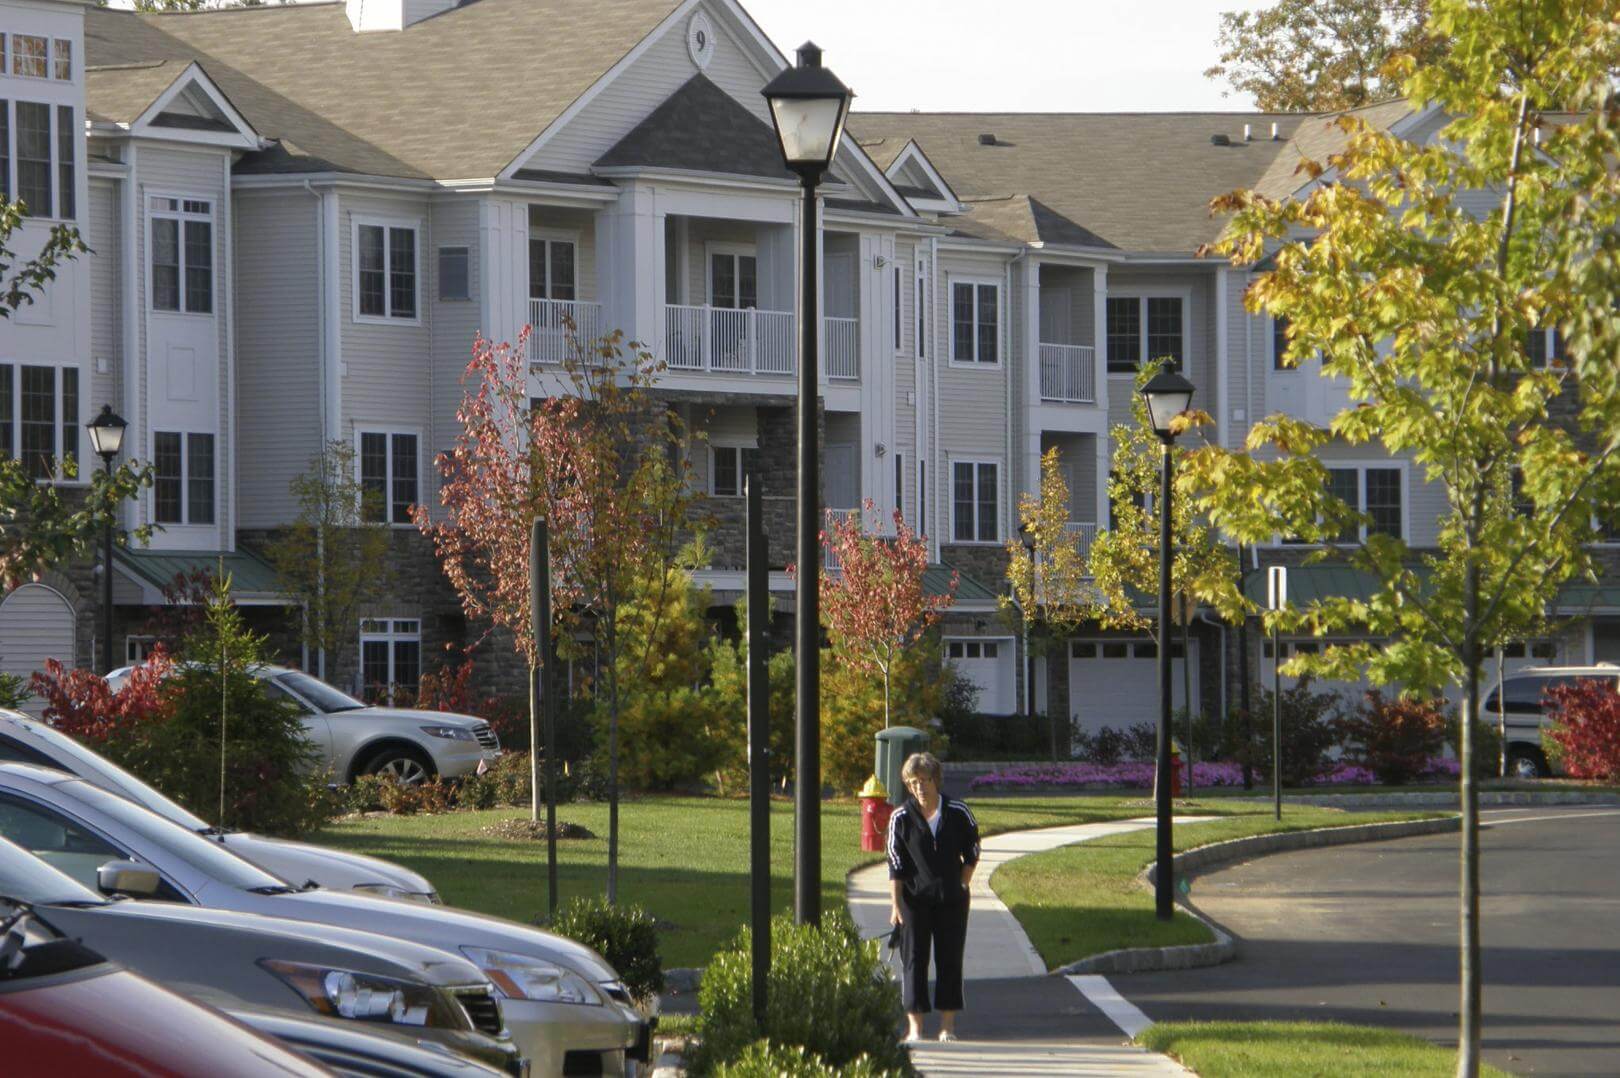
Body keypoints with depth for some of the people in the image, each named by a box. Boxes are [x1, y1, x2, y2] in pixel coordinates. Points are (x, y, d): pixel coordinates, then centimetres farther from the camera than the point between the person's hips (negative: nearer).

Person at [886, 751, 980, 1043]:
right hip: (915, 898, -1)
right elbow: (895, 865, -3)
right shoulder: (901, 818, -4)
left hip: (951, 899, 1)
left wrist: (961, 886, 1)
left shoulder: (958, 813, -1)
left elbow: (972, 855, 10)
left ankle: (947, 1025, 9)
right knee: (914, 960, -1)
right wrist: (895, 904, -7)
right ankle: (914, 1026, 2)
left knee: (950, 959, 3)